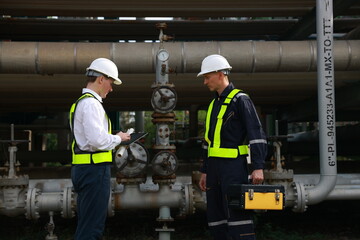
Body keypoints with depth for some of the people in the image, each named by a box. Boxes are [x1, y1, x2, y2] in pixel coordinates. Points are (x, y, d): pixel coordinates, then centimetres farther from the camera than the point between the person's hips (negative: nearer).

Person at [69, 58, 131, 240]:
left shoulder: (80, 102, 17)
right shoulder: (91, 103, -14)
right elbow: (98, 140, -24)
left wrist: (113, 138, 14)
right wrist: (118, 138, -6)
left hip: (83, 169, 10)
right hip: (94, 170, -10)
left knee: (85, 224, 17)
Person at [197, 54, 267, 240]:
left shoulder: (240, 99, -6)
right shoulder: (214, 104, 19)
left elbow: (257, 135, -12)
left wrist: (258, 167, -21)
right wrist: (205, 172, 20)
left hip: (234, 167, -8)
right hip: (214, 166, 9)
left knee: (238, 217, -12)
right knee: (216, 220, 9)